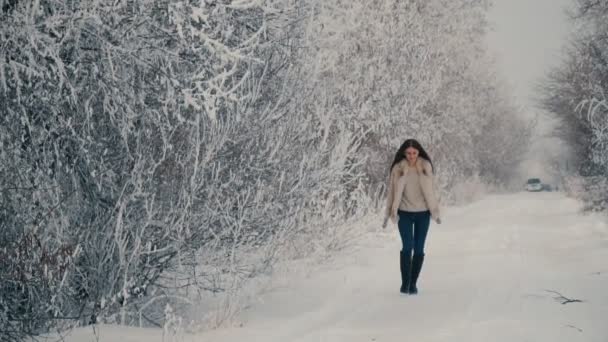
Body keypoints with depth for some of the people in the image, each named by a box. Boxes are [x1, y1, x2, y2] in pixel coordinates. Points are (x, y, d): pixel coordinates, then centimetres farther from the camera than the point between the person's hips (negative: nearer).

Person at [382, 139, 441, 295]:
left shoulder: (425, 166, -2)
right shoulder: (398, 168, -6)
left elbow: (430, 190, 4)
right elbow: (393, 191, 0)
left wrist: (435, 212, 6)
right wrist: (389, 213, 2)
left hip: (423, 213, 1)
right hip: (404, 213, -1)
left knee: (419, 249, 2)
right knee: (407, 247, -13)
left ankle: (413, 283, 14)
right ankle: (405, 282, -2)